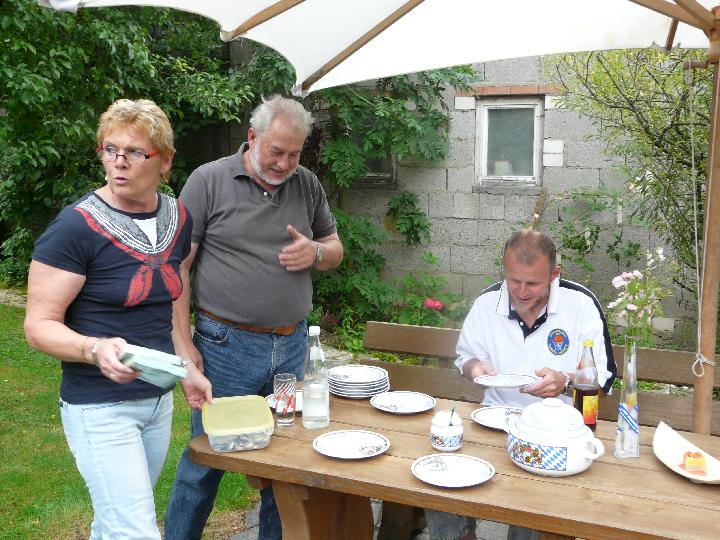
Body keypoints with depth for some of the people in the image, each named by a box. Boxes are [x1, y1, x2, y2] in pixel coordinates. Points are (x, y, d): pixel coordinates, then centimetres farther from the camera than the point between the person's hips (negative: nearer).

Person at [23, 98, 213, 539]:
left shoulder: (178, 218, 3)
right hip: (100, 408, -6)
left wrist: (187, 369, 11)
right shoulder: (76, 227, -17)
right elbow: (39, 325, -14)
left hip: (158, 400, 6)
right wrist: (96, 349, -32)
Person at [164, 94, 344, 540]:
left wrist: (316, 252, -6)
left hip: (291, 346, 4)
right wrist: (182, 341, -11)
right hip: (227, 347, -4)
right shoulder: (209, 181, -6)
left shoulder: (308, 185, 8)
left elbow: (336, 248, 18)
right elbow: (177, 265, -7)